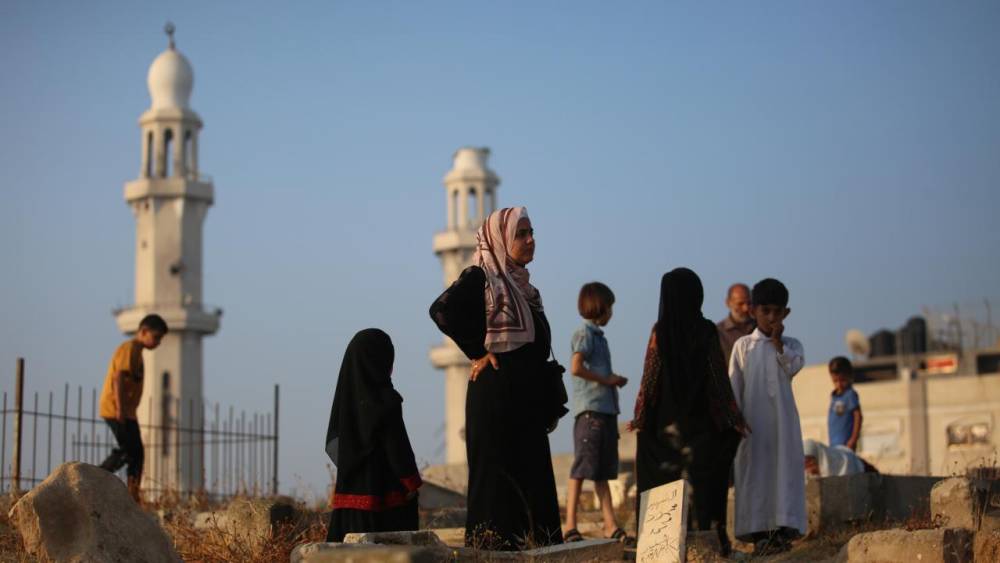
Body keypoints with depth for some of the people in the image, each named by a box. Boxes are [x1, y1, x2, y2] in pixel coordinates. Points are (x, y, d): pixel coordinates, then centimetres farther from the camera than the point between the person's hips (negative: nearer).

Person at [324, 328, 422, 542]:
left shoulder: (347, 396, 7)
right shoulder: (386, 400, -12)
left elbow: (333, 444, 12)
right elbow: (397, 446, -12)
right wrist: (413, 482, -2)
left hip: (349, 489, 7)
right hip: (386, 491, -7)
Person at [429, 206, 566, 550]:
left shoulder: (522, 286, 18)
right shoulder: (480, 277, -5)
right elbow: (442, 310, -22)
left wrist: (551, 404, 13)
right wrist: (479, 352, -14)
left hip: (528, 400, 8)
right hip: (496, 396, -8)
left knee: (533, 482, 6)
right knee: (499, 480, -7)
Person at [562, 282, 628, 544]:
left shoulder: (598, 335, 21)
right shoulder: (585, 333, -7)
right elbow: (576, 367, -19)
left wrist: (614, 380, 8)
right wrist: (607, 380, -11)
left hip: (606, 409, 9)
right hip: (590, 409, -9)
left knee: (603, 471, 8)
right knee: (582, 470, -8)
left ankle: (611, 526, 9)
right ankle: (570, 527, -7)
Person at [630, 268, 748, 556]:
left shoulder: (660, 332, -2)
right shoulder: (706, 330, -4)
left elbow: (651, 377, -1)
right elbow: (719, 378, -3)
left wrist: (641, 417, 8)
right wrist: (734, 418, 3)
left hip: (667, 421, 1)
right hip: (702, 420, -1)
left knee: (667, 479, 6)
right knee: (705, 479, 3)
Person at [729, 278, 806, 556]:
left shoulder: (791, 345, 10)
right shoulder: (743, 346, 6)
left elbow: (793, 367, -10)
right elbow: (734, 385, 4)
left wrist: (778, 342, -11)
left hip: (782, 420, 1)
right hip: (752, 421, -1)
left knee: (784, 470, -3)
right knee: (754, 473, -1)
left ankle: (783, 529, -3)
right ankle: (759, 532, 1)